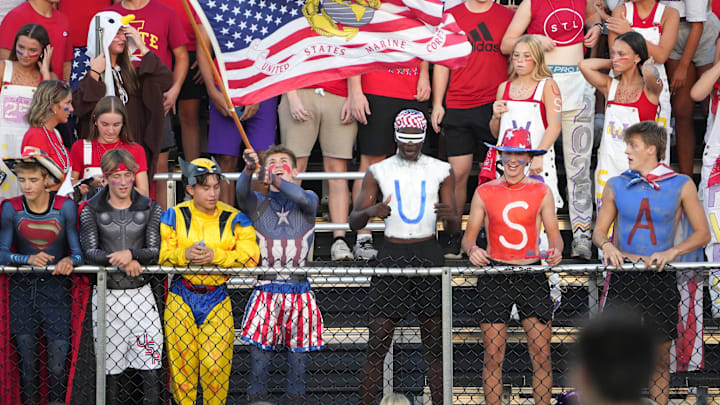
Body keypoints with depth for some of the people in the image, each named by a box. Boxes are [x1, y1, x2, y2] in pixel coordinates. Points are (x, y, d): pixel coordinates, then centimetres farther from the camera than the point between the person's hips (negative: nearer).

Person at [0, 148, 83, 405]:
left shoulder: (65, 207, -5)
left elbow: (79, 252, -5)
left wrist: (69, 261, -27)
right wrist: (28, 259, -24)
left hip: (56, 292, -1)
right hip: (22, 292, 1)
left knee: (57, 368, -5)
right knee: (27, 364, 4)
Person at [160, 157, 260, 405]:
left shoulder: (234, 219, -1)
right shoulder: (174, 216, 1)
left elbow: (250, 257, -10)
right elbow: (161, 255, -2)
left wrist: (215, 255, -22)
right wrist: (184, 255, -22)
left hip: (217, 299, -1)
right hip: (181, 299, 1)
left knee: (216, 365, -4)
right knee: (181, 362, 3)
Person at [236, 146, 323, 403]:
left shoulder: (308, 200, 9)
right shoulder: (258, 203, 9)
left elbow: (303, 198, -16)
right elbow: (242, 192, -13)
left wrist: (276, 180, -31)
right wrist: (249, 169, -34)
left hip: (299, 292, 0)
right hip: (266, 291, 0)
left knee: (298, 354, 4)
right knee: (259, 354, -4)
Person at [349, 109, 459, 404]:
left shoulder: (441, 171, 7)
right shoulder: (378, 172, 7)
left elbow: (454, 228, 5)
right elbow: (354, 222, 2)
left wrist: (448, 216, -19)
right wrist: (370, 211, -20)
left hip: (429, 256, 0)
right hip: (392, 255, 0)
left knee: (434, 342, 1)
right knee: (377, 343, -4)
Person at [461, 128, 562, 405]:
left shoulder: (541, 191, 6)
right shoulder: (484, 192, 6)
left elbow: (554, 234, 9)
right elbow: (468, 236, 8)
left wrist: (556, 251, -13)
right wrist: (472, 250, -15)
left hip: (532, 275, 0)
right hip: (494, 276, 0)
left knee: (541, 352, -4)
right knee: (493, 355, -3)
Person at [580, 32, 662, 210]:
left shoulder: (650, 88, -4)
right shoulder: (610, 86, 8)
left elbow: (650, 72, -28)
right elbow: (584, 65, -6)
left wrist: (648, 63, -6)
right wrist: (612, 63, 4)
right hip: (608, 165, 4)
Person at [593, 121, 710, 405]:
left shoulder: (681, 185, 1)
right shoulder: (616, 186, 7)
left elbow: (702, 233, 2)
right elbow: (599, 231, 12)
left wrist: (670, 253, -13)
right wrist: (607, 246, -11)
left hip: (660, 278, -1)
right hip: (623, 277, 1)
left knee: (661, 356, 4)